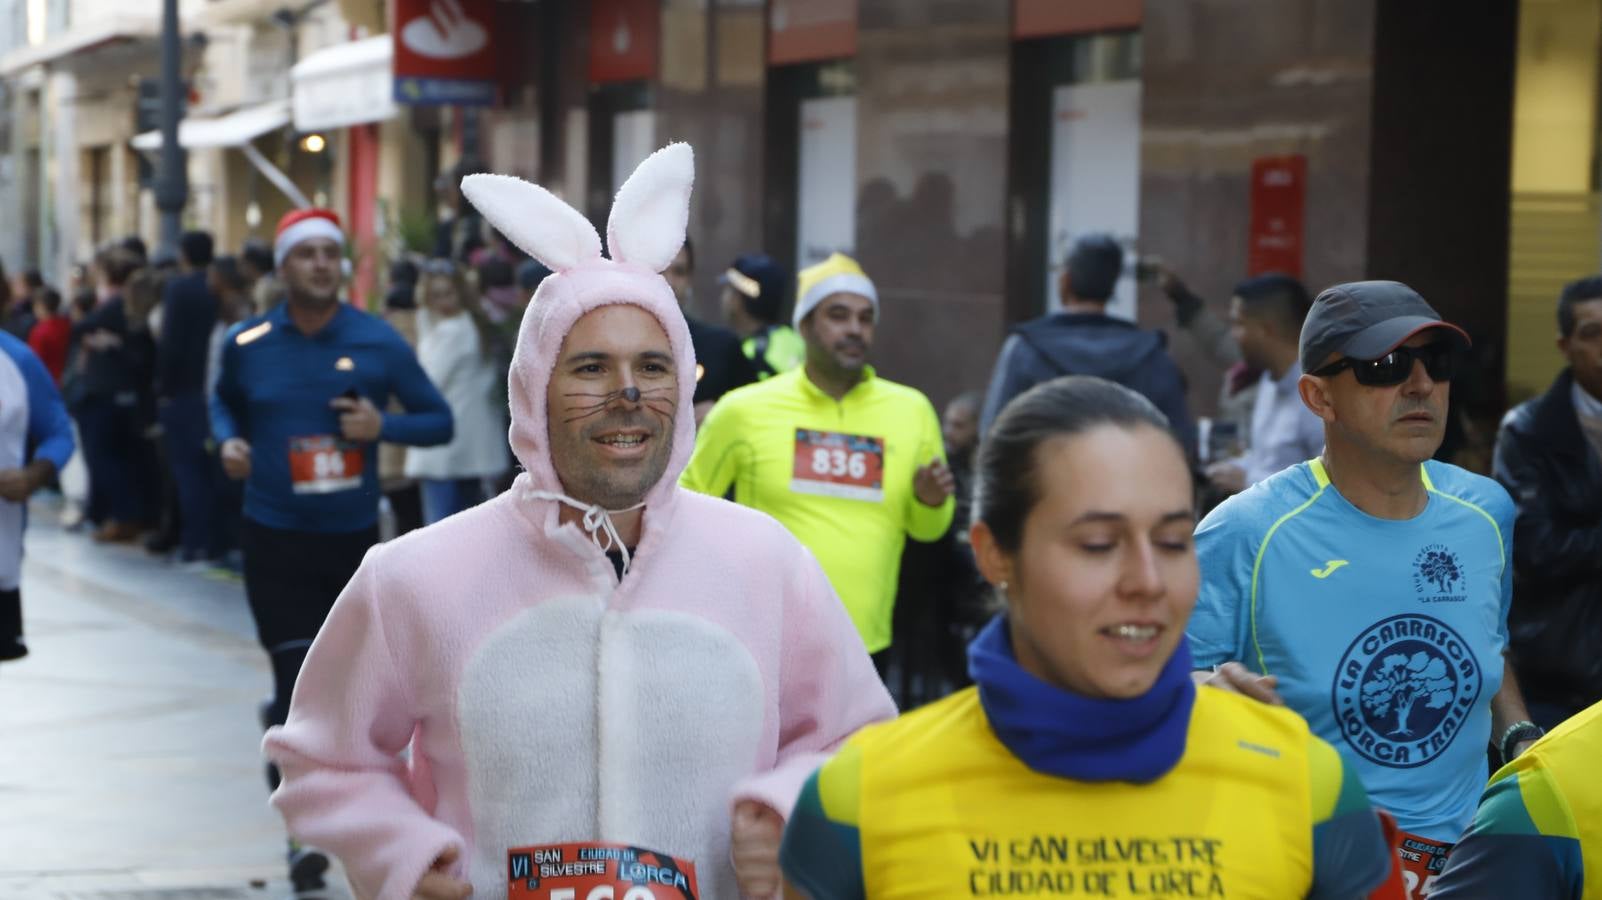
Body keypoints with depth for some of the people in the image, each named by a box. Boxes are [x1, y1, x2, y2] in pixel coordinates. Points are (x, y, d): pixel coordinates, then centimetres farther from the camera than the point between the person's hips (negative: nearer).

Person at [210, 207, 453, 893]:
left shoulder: (379, 342, -4)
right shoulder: (247, 344, -1)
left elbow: (439, 420, 1)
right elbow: (224, 400, 19)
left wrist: (383, 427, -18)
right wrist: (229, 440, -2)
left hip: (354, 538, 2)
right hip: (275, 540, -1)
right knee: (299, 683, -8)